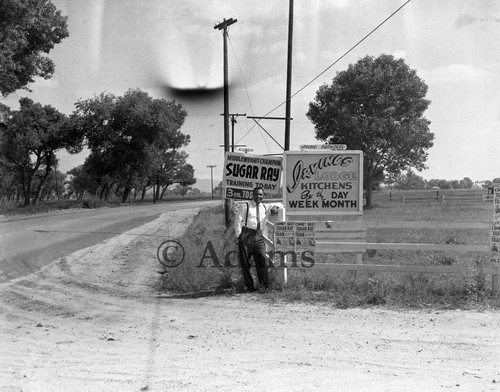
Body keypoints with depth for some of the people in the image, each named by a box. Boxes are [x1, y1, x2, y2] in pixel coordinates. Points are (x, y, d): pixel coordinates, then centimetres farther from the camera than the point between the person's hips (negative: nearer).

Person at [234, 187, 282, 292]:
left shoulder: (265, 207, 18)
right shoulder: (245, 206, 5)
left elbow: (280, 205, 31)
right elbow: (238, 221, 2)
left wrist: (275, 207, 7)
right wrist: (238, 236, -6)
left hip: (258, 236, 3)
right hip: (246, 235, -3)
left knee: (262, 259, -10)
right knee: (245, 262, -2)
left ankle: (264, 286, -7)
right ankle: (250, 286, 7)